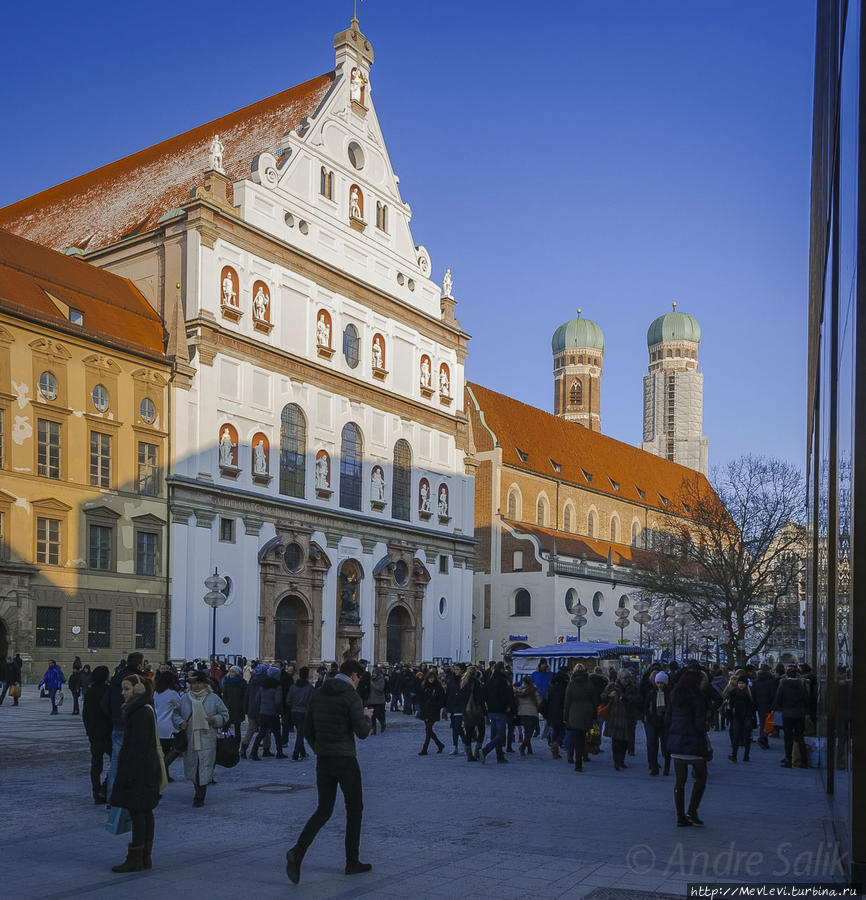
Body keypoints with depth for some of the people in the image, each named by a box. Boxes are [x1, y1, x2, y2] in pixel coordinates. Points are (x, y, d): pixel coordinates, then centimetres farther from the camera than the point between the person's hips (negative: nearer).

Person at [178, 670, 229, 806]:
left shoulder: (213, 698, 3)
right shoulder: (184, 698, 8)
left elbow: (225, 714, 9)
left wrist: (215, 720, -10)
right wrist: (181, 723, -3)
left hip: (207, 740, -3)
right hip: (189, 740, 3)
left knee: (204, 769, -7)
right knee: (192, 768, 10)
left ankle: (200, 797, 0)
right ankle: (198, 792, 31)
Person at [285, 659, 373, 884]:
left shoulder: (318, 695, 8)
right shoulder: (351, 697, -13)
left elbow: (309, 730, 12)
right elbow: (362, 732, -15)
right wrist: (367, 717, 5)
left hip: (323, 761, 6)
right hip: (345, 760, -6)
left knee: (324, 810, 10)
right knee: (354, 808, 11)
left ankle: (297, 853, -10)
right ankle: (352, 861, 17)